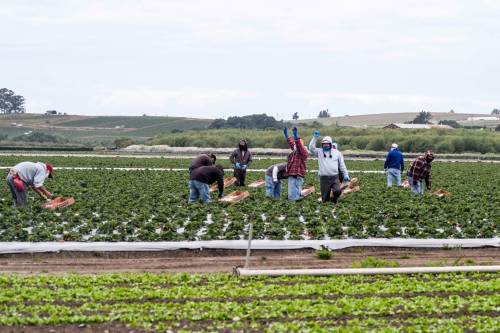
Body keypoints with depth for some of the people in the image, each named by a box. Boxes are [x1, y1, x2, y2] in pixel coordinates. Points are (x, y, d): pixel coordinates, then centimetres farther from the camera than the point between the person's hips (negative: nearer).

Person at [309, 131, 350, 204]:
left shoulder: (337, 152, 11)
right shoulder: (319, 152, 10)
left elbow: (342, 165, 14)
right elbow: (311, 148, -6)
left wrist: (346, 175, 10)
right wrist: (315, 138, -11)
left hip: (335, 177, 0)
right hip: (324, 178, 0)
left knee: (337, 191, -20)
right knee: (325, 198, -1)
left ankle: (333, 200, 8)